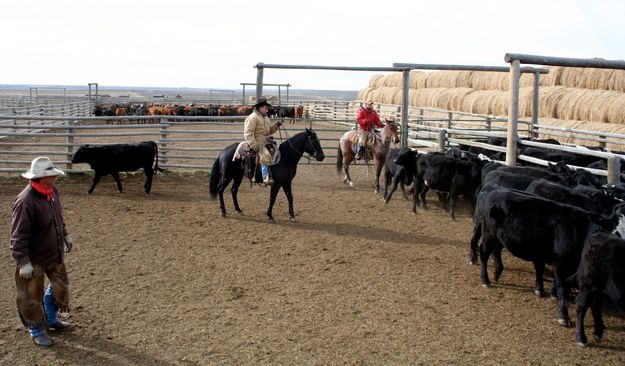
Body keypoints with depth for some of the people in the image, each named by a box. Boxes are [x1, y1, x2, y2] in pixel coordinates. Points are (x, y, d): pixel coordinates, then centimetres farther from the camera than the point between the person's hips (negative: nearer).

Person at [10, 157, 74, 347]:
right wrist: (23, 262, -24)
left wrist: (65, 235, 20)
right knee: (32, 294, 8)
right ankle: (36, 330, 27)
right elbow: (19, 235, -25)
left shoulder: (52, 191, -2)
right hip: (34, 258, -8)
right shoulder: (25, 201, -28)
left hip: (55, 253, 9)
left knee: (60, 285, 22)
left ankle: (50, 318, 43)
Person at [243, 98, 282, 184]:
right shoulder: (252, 117, -10)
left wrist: (276, 126, 6)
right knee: (265, 155, -28)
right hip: (258, 143, -9)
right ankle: (266, 178, -28)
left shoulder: (266, 118, 18)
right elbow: (248, 133, -16)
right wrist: (254, 145, -25)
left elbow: (270, 131, 25)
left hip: (266, 143, 9)